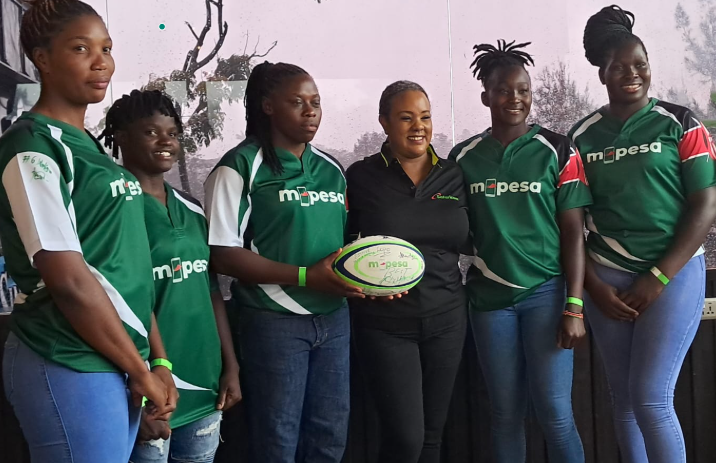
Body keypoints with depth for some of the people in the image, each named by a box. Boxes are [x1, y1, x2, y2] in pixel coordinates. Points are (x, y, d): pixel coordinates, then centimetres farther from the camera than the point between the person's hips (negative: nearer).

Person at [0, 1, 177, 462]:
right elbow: (69, 280, -18)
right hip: (72, 368, -8)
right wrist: (142, 371, -11)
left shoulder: (90, 148, 13)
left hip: (117, 363, 8)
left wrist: (158, 360, 9)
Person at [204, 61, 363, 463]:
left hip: (334, 318, 6)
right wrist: (306, 277, -20)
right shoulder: (241, 167, -8)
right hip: (274, 322, -5)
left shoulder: (331, 168, 11)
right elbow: (223, 254, -14)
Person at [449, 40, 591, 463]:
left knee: (555, 412, -3)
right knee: (507, 415, 8)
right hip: (490, 298, 2)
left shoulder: (558, 152, -1)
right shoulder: (463, 157, 6)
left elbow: (573, 232, -3)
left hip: (546, 292, -2)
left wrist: (574, 307, -9)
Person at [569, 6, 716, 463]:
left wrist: (657, 279, -12)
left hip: (674, 274, -3)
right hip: (607, 280, 3)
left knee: (651, 399, -7)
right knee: (625, 400, 9)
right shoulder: (582, 136, 5)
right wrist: (594, 286, -3)